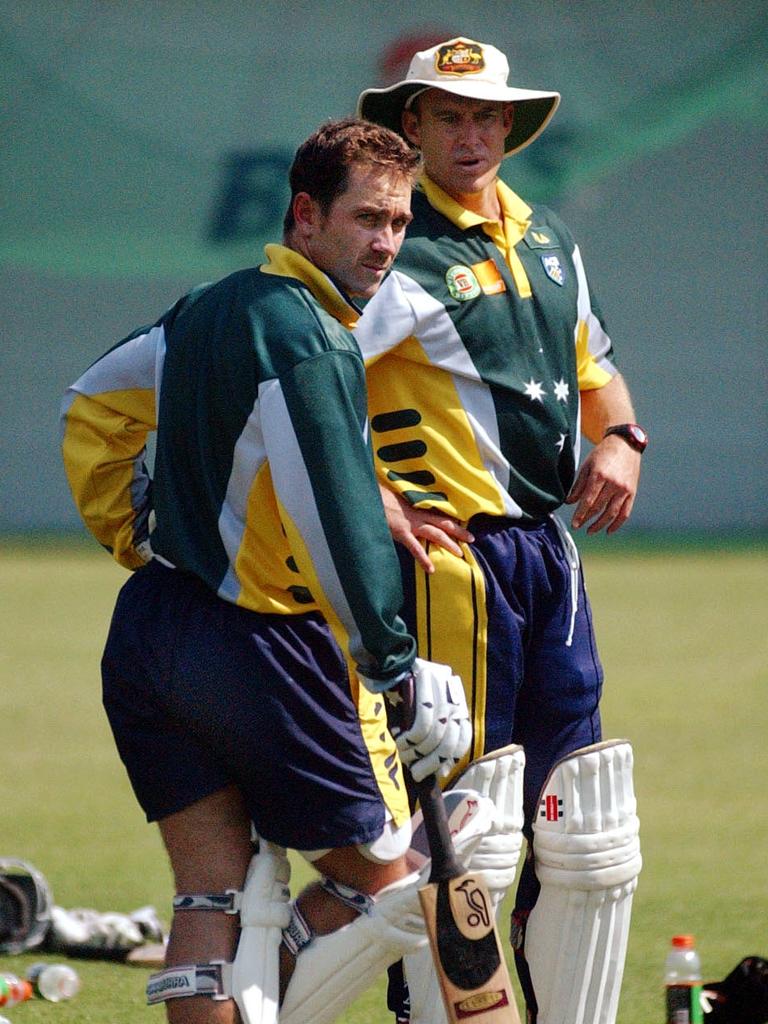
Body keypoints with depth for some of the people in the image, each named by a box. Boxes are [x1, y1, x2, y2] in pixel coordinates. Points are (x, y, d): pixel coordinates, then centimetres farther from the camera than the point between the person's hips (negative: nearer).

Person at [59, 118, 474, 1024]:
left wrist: (128, 538, 29)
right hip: (261, 645, -8)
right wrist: (400, 671, -19)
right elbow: (338, 525, -23)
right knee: (380, 883, 6)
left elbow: (91, 407, 26)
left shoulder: (211, 307, 12)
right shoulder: (310, 343, -17)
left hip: (146, 634, 8)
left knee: (213, 899, 7)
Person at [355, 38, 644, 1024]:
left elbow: (593, 365, 31)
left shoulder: (548, 241, 16)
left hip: (549, 551, 8)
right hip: (456, 551, -8)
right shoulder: (403, 253, -10)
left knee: (587, 840, 10)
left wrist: (619, 440, 11)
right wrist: (374, 500, -22)